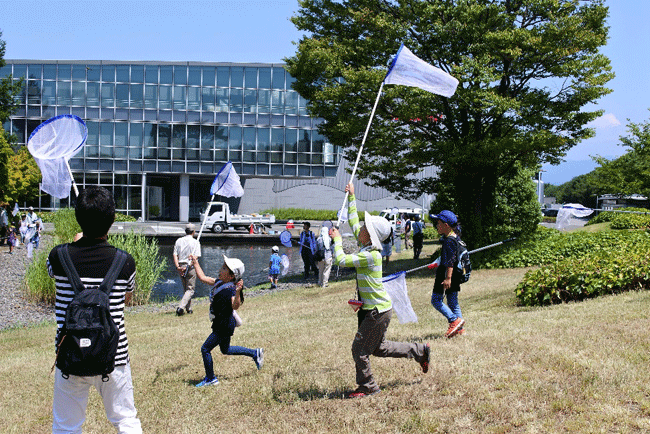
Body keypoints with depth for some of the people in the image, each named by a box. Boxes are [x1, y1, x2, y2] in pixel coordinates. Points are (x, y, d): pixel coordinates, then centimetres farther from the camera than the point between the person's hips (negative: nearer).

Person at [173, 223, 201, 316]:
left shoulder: (179, 241, 9)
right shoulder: (195, 242, -3)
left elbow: (175, 255, 0)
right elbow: (196, 256, -13)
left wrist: (178, 266, -8)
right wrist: (188, 266, -16)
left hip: (180, 267, 5)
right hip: (191, 267, -5)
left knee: (185, 288, 19)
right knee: (190, 289, -1)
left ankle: (189, 308, 23)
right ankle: (181, 307, -19)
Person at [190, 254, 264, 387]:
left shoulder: (231, 289, -24)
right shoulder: (219, 283, 2)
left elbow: (235, 306, -40)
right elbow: (203, 278, 15)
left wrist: (238, 292, -56)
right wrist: (196, 264, 18)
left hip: (224, 326, -10)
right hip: (221, 324, 10)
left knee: (205, 348, -4)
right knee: (225, 349, 24)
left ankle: (210, 379, 11)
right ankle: (255, 353, 34)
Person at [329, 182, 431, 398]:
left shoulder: (371, 255, -23)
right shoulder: (367, 247, 4)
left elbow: (342, 260, -25)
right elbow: (353, 222, 16)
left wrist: (337, 239, -10)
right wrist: (351, 197, 18)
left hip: (378, 311, -10)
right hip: (371, 309, 10)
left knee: (359, 349, 1)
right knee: (378, 348, 20)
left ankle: (367, 387, 16)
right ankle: (420, 351, 29)